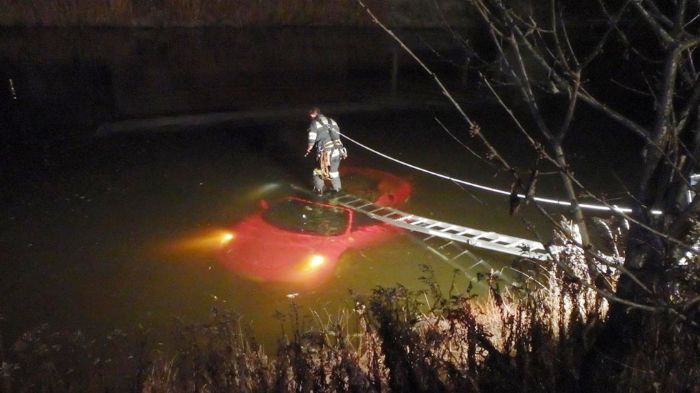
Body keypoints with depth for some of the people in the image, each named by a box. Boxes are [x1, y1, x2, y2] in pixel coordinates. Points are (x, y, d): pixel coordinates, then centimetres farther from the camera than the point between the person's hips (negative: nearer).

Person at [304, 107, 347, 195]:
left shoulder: (314, 124, -3)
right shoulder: (331, 121, 13)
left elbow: (311, 141, -5)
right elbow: (337, 134, 15)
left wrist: (308, 149, 14)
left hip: (326, 152, -5)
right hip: (338, 150, 5)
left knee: (318, 171, 18)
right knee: (334, 170, 26)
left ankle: (319, 190, 26)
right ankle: (337, 188, 39)